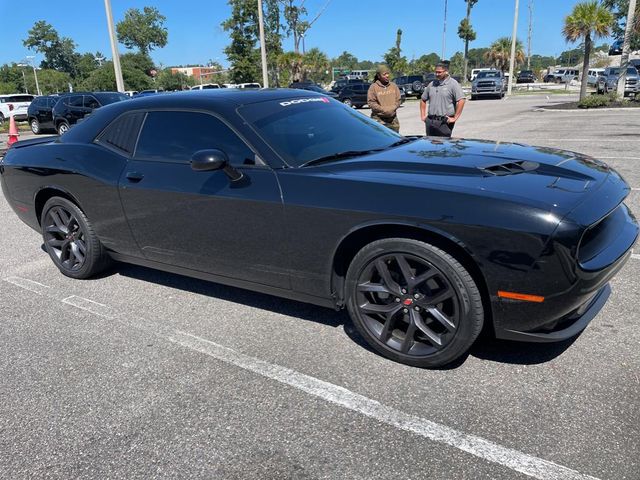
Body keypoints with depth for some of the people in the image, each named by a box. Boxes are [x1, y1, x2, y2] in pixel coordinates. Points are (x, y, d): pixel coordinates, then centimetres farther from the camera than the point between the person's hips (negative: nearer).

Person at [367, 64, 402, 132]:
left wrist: (392, 108, -9)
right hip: (378, 119, -5)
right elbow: (371, 103, -8)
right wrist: (383, 110, -15)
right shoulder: (373, 87, -2)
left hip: (393, 119, 5)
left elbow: (398, 100, 11)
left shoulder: (394, 86, 11)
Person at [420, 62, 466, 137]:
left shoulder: (453, 84, -3)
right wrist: (423, 115, 14)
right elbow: (423, 100, 24)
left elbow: (461, 101, -12)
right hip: (430, 121, 5)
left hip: (444, 122, -5)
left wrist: (455, 118, -15)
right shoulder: (432, 84, 14)